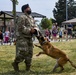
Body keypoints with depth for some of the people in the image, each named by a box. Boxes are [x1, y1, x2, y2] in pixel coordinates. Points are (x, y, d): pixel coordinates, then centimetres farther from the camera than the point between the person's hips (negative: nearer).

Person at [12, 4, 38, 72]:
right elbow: (21, 28, -21)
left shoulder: (31, 18, 16)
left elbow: (33, 26, 23)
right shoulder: (22, 17, -12)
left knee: (30, 53, 7)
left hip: (29, 38, 9)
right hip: (22, 37, -9)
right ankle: (15, 63, 6)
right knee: (24, 52, -15)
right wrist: (30, 30, -21)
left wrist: (35, 29, 1)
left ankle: (28, 67, 17)